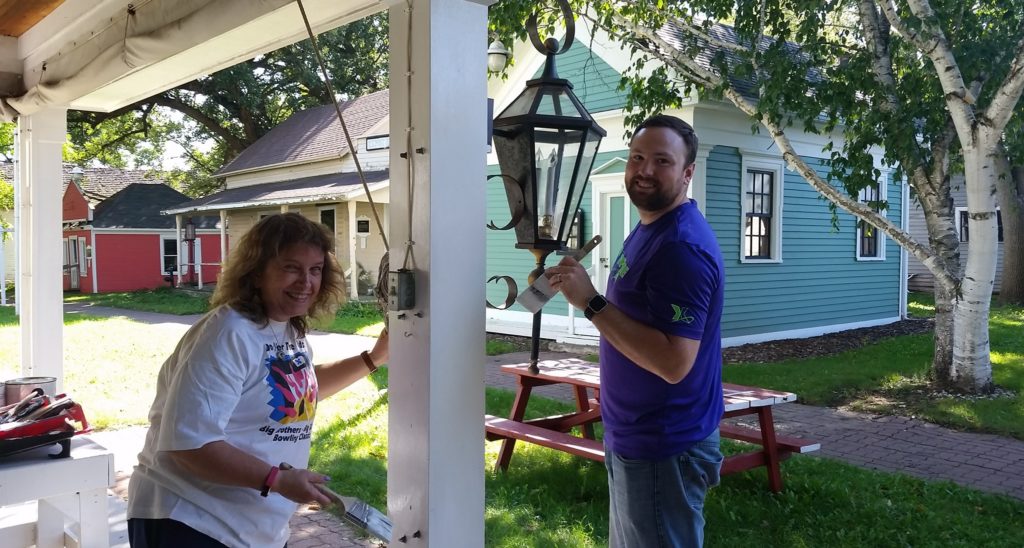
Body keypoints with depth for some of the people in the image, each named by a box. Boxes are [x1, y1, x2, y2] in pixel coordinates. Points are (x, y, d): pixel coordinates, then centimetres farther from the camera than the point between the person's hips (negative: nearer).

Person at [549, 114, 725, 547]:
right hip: (635, 438, 10)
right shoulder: (648, 229, 9)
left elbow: (673, 362, -31)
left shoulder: (682, 247, -24)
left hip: (664, 448, -10)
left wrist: (591, 303, -30)